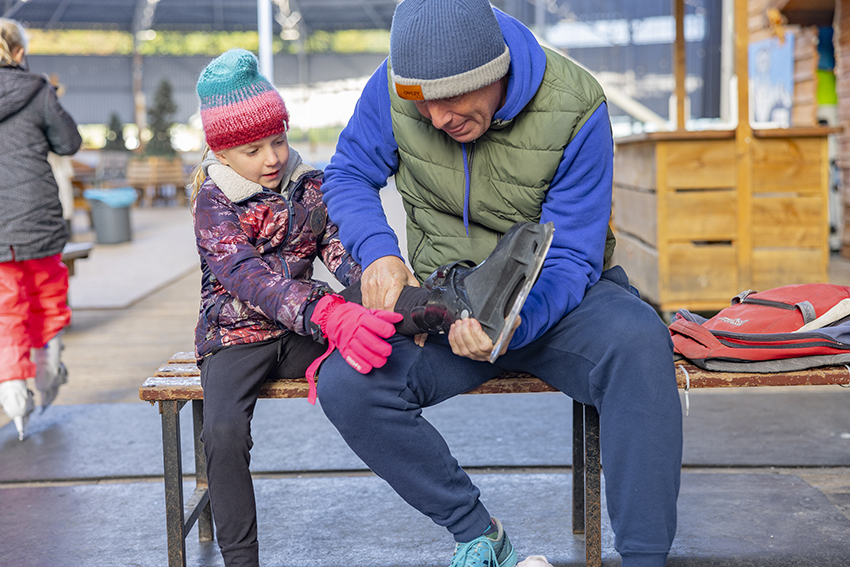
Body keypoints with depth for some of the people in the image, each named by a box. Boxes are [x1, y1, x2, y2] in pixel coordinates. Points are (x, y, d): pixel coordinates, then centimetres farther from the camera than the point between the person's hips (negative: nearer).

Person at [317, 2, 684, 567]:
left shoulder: (574, 107, -19)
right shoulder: (395, 86, -12)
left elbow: (572, 258, -18)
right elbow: (348, 174, 4)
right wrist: (378, 251, -19)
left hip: (555, 297, -2)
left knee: (639, 342, -36)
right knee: (345, 384, -24)